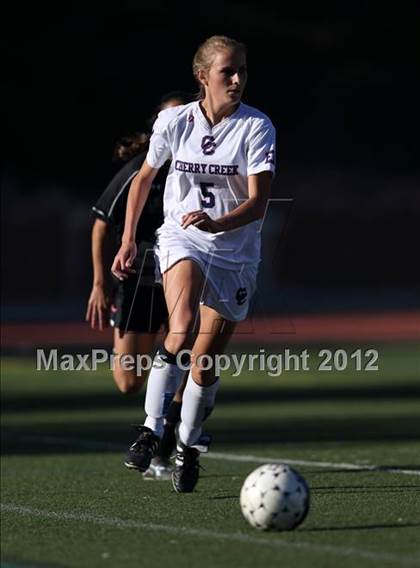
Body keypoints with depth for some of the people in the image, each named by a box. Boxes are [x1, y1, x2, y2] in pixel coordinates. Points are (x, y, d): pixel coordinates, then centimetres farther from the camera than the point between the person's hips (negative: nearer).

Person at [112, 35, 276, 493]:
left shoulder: (257, 127, -10)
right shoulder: (174, 121, -4)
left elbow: (258, 202, -18)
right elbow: (144, 177, 13)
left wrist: (217, 223, -36)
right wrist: (128, 241, 10)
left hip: (235, 253, 1)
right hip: (181, 238, 0)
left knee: (204, 365, 6)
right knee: (183, 330, -30)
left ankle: (188, 446, 28)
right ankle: (151, 430, -28)